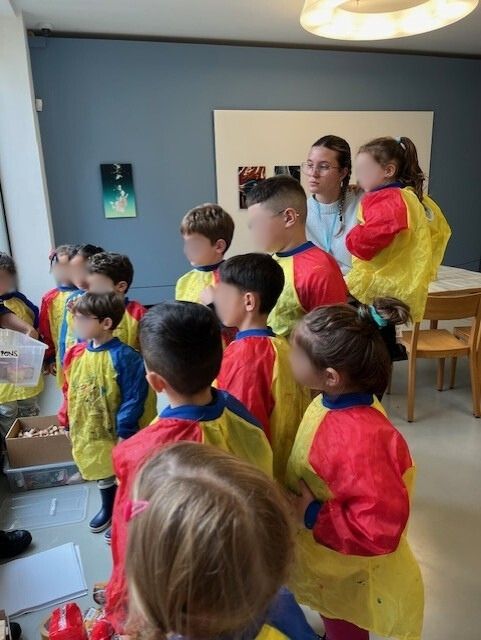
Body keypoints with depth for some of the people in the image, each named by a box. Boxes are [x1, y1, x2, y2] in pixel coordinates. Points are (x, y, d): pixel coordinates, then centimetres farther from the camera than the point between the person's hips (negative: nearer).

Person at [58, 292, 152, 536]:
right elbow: (69, 390, 7)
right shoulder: (76, 354, -5)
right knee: (101, 472, 28)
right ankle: (107, 508, 53)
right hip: (87, 430, 7)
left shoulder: (125, 357, -25)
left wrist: (125, 431, -20)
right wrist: (67, 420, 9)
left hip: (116, 432, -6)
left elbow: (134, 399, -22)